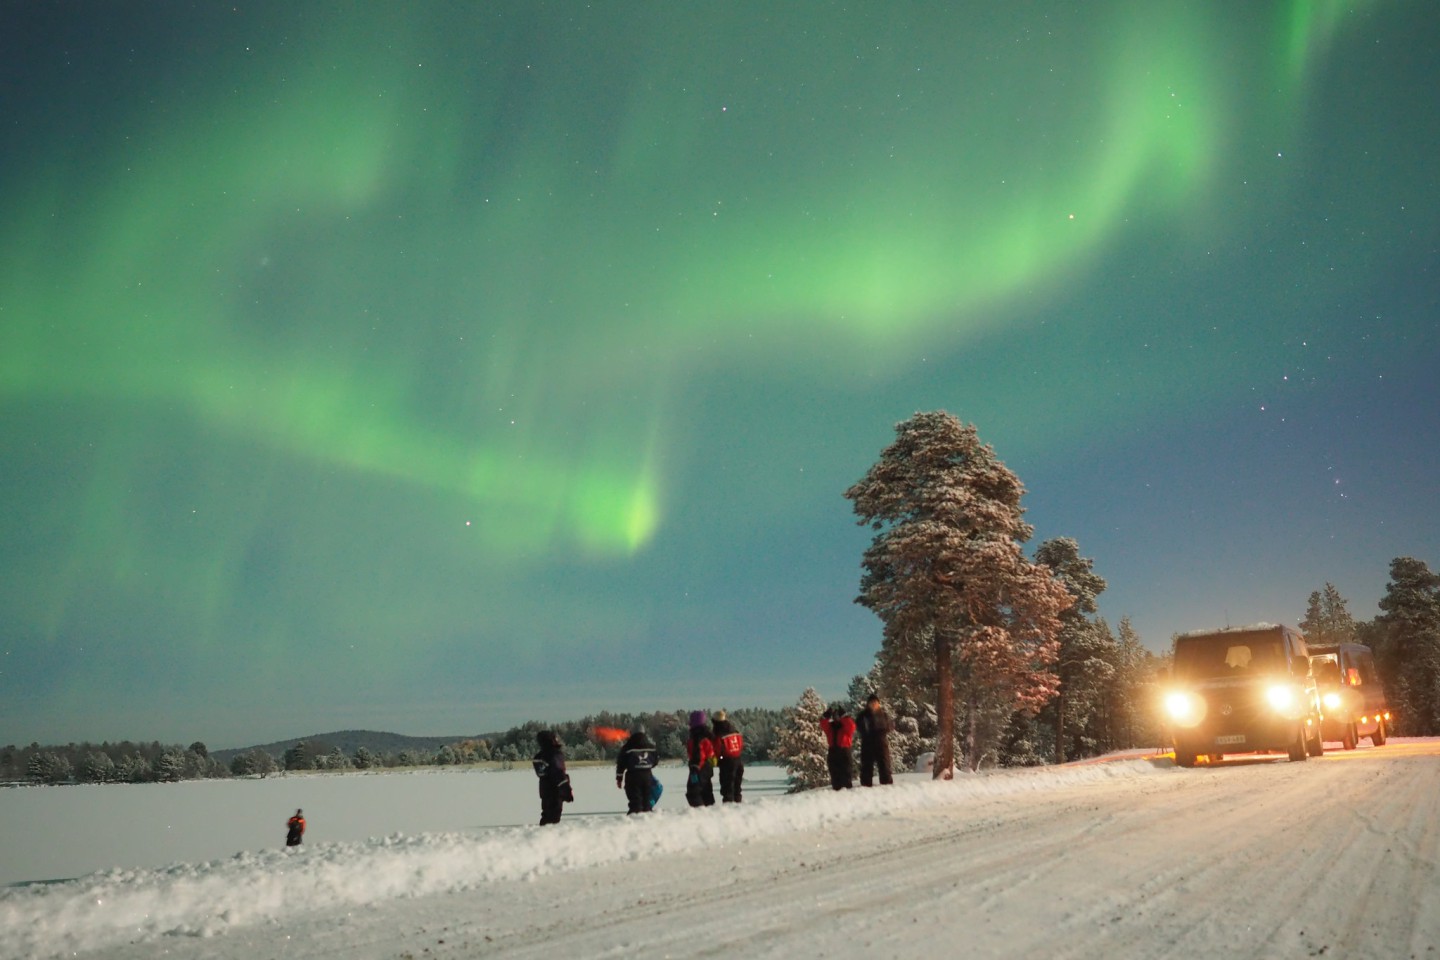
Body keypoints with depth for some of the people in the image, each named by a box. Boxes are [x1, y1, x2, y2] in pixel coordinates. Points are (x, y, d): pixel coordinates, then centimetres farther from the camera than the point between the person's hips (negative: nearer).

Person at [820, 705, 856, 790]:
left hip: (844, 750, -4)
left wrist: (843, 714, -21)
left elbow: (851, 726, -21)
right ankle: (836, 787, 9)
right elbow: (823, 724, -7)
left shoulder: (847, 725, 3)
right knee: (834, 772, 5)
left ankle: (847, 787, -3)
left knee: (846, 771, -4)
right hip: (833, 751, 4)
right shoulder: (830, 726, 13)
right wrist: (828, 714, -18)